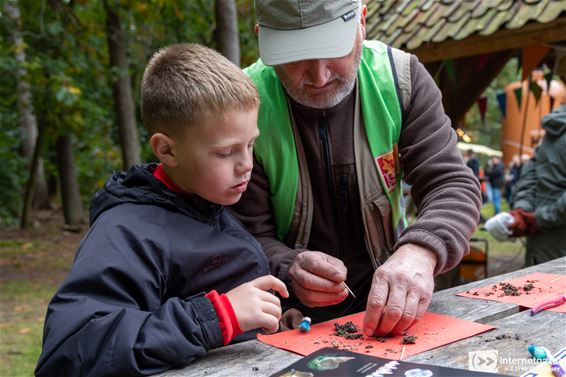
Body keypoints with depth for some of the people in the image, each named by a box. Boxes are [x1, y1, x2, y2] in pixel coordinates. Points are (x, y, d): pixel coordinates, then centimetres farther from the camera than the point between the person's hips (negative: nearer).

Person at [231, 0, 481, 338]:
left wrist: (420, 252, -32)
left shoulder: (400, 76, -8)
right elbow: (247, 235, -10)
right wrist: (289, 269, -32)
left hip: (388, 302, 2)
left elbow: (453, 185, -11)